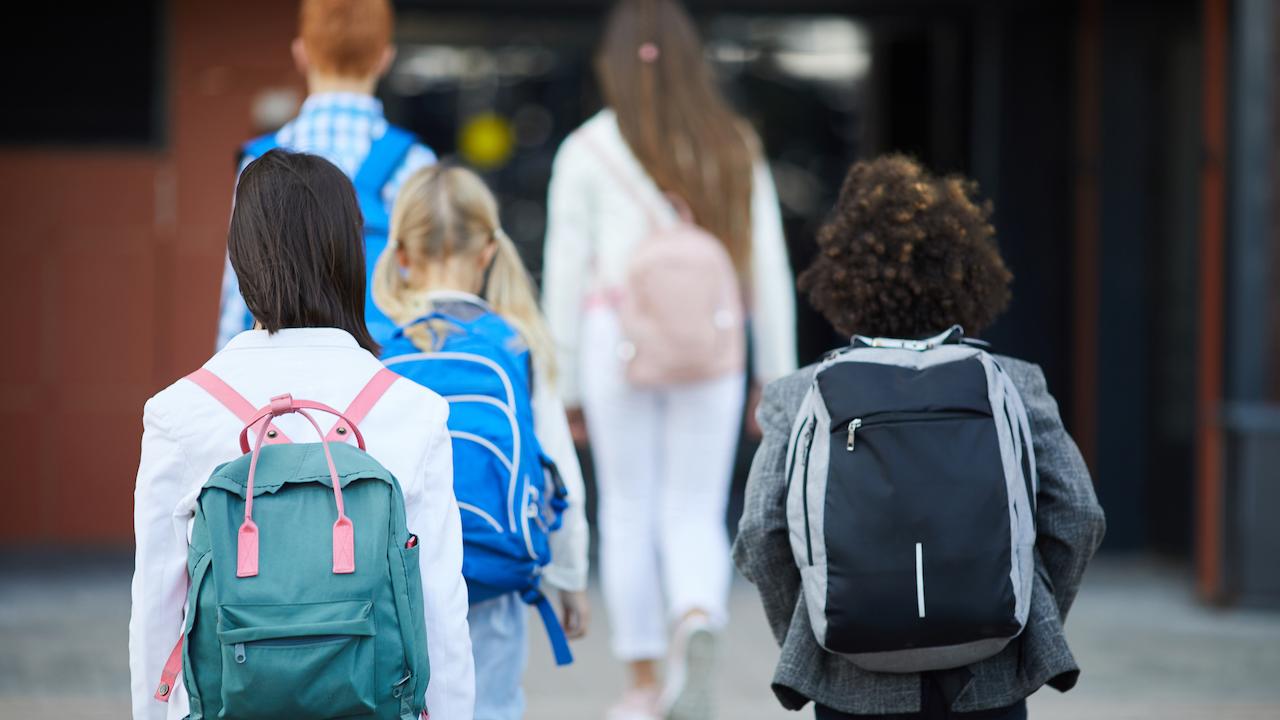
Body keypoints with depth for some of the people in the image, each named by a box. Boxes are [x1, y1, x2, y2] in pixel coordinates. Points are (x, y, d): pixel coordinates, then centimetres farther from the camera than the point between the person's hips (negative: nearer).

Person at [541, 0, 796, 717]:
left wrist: (565, 386, 8)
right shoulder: (737, 146, 6)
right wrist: (778, 373, 12)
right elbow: (769, 266, 6)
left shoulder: (588, 150, 1)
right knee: (695, 516, 7)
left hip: (618, 341, -1)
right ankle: (699, 629, -23)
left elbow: (566, 274, 1)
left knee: (629, 515, 11)